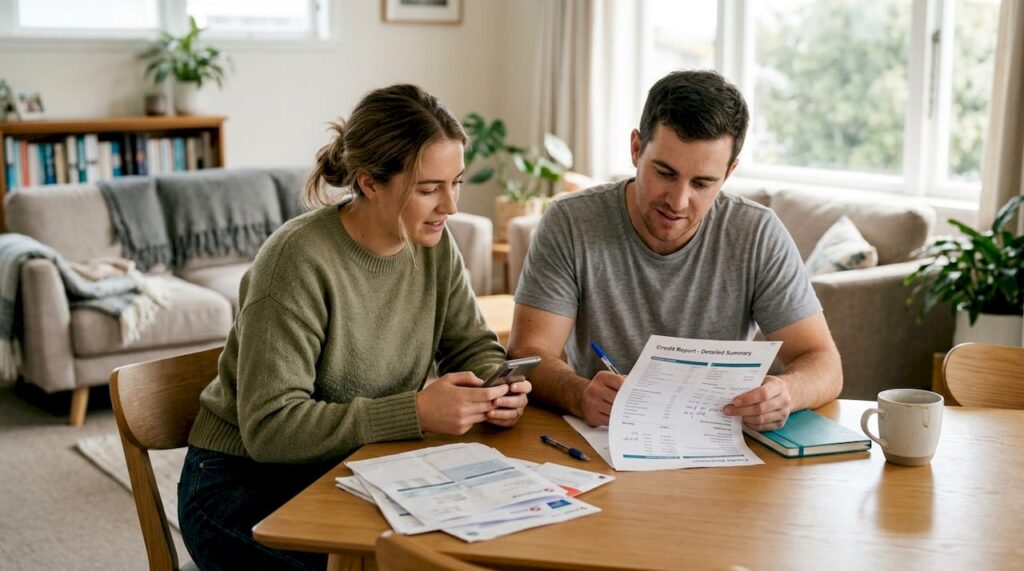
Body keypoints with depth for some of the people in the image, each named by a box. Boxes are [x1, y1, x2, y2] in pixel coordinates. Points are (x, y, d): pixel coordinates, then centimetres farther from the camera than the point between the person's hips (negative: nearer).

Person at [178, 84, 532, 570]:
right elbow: (269, 427, -26)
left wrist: (495, 389, -17)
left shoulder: (433, 244, -4)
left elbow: (474, 348, 6)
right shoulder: (299, 261, -24)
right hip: (245, 486, -6)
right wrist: (416, 413, -31)